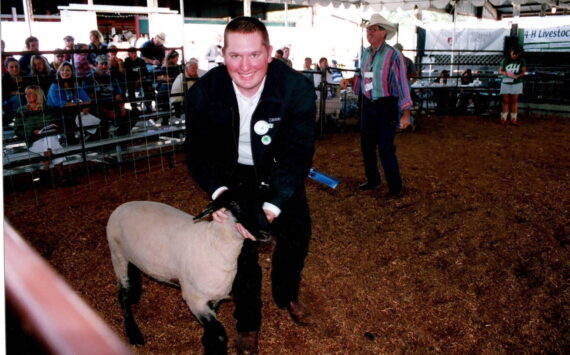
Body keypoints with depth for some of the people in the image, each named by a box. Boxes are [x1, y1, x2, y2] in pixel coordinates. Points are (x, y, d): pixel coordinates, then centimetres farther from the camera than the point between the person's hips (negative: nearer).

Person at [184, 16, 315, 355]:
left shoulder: (298, 88, -28)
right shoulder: (203, 92, -25)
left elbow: (298, 152, -26)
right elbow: (199, 151, -16)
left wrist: (273, 206, -36)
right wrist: (219, 192, -35)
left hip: (281, 172, 1)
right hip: (234, 175, -1)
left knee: (297, 232, 14)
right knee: (241, 245, 5)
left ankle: (287, 295, 45)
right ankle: (248, 322, 29)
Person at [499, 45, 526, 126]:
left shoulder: (522, 61, 0)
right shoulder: (505, 60, 0)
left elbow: (523, 72, 0)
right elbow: (500, 71, 2)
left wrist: (517, 76, -20)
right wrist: (505, 73, -20)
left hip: (516, 83, 0)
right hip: (506, 83, 0)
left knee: (514, 101, 4)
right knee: (505, 101, 3)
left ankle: (513, 119, 10)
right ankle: (503, 118, 8)